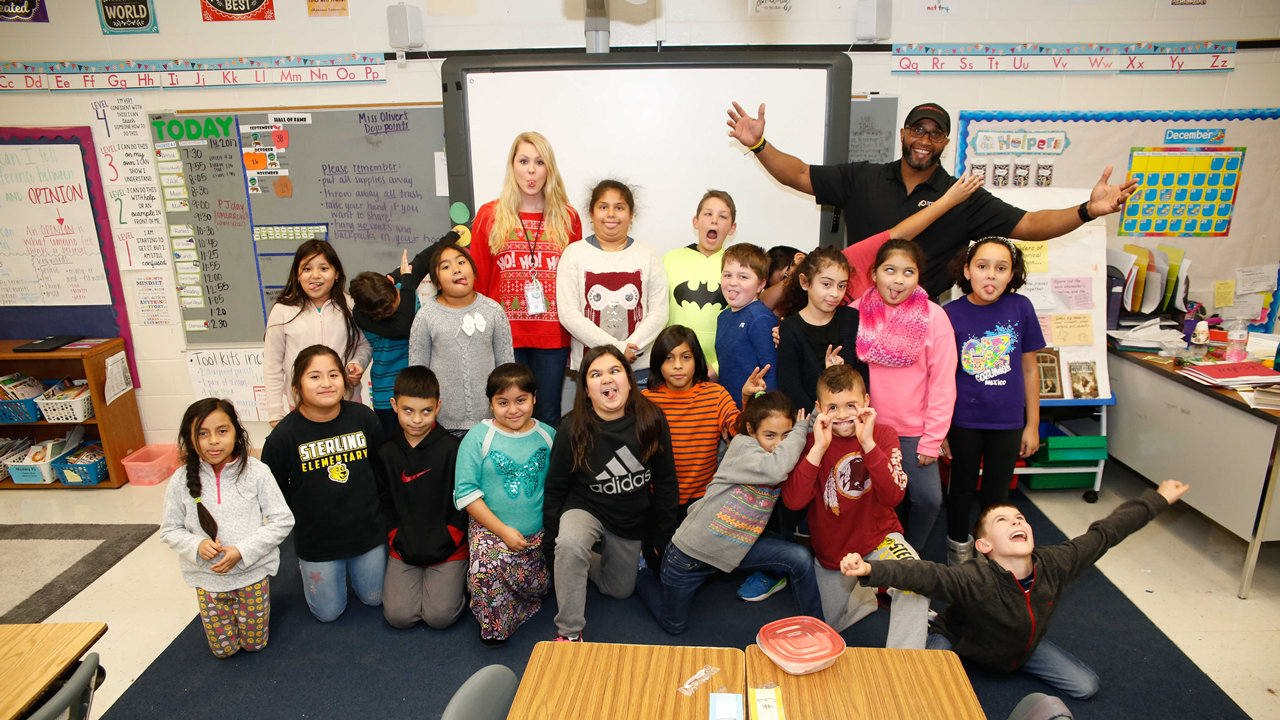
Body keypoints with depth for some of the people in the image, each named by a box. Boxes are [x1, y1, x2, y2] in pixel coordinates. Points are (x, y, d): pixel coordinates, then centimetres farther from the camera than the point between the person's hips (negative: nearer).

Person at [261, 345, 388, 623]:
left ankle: (352, 565, 45)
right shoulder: (283, 435, -17)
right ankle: (307, 568, 40)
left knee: (373, 598, 17)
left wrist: (378, 510, 8)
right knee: (329, 612, 13)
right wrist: (301, 520, 1)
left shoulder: (364, 418, -10)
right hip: (316, 540, -2)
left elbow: (382, 469, 5)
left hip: (368, 532, 2)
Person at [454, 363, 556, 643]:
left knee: (537, 588, -2)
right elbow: (466, 492, -9)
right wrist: (503, 530, -14)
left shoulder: (547, 435, 2)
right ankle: (494, 626, 1)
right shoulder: (479, 437, -7)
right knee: (486, 570, -28)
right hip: (490, 528, -3)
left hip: (537, 532, 3)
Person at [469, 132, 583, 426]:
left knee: (548, 416, 10)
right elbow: (477, 279, 5)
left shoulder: (568, 218, 5)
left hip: (553, 337, 1)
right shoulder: (489, 215, 3)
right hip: (504, 334, 0)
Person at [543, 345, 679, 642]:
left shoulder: (651, 420, -15)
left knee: (620, 590, 15)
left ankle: (589, 561, 46)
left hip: (632, 519, 3)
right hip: (585, 508, -3)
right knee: (569, 546, -35)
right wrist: (551, 540, -5)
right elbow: (555, 488, -7)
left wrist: (663, 537, -1)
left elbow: (665, 481, -5)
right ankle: (569, 631, -15)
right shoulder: (573, 429, -19)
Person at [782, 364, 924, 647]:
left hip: (878, 537, -2)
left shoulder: (883, 434, -11)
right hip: (831, 551, 2)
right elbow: (793, 501, -26)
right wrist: (819, 447, -32)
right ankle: (865, 590, 43)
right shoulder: (812, 440, -12)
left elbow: (893, 496, -26)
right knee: (835, 625, 16)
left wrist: (868, 442, -33)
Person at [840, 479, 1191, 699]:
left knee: (1086, 687, 3)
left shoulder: (1055, 564, -23)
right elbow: (924, 574, -56)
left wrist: (1158, 498, -3)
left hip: (1024, 644, 6)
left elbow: (1104, 533, -12)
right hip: (959, 641, -5)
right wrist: (869, 570, -74)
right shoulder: (975, 580, -41)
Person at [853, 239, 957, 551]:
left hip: (914, 431, -1)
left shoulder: (934, 317, -10)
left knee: (928, 499, -3)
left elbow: (943, 383, -9)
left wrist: (932, 440, -9)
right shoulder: (857, 313, -5)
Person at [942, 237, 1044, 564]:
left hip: (1007, 422, 1)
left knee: (997, 491, 17)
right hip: (964, 422, -1)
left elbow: (1029, 368, 1)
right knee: (962, 487, 17)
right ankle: (959, 544, 40)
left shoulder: (1020, 307, -8)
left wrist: (1032, 424, 4)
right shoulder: (951, 314, -12)